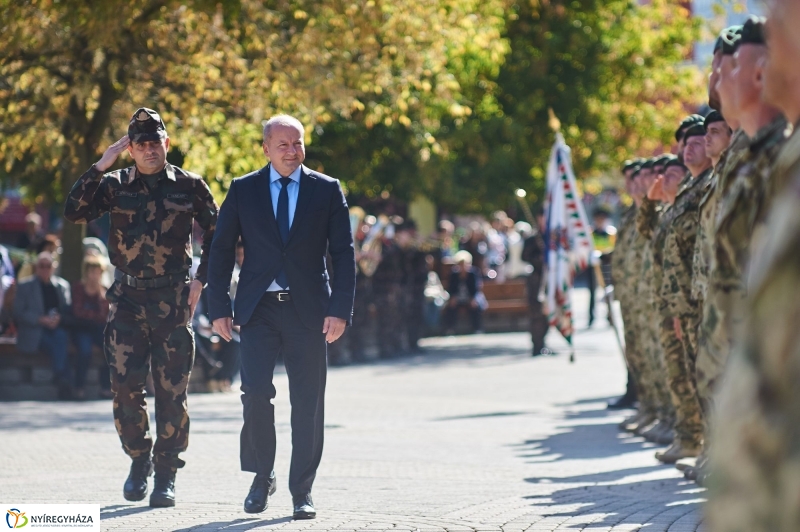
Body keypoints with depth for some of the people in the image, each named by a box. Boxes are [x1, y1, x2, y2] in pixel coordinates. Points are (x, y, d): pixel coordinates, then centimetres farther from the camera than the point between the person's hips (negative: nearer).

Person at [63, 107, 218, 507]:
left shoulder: (189, 186, 3)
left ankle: (166, 475, 7)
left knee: (172, 390, -2)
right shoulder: (115, 185, 5)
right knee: (125, 385, -5)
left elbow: (216, 236, 12)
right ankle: (139, 460, 16)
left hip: (173, 299, -1)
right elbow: (74, 212, -8)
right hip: (128, 298, 1)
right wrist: (100, 167, -12)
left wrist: (200, 279, 2)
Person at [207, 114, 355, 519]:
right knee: (256, 393, -9)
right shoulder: (243, 190, 5)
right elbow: (221, 250, 7)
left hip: (308, 310, 0)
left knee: (308, 402, 0)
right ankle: (261, 478, 11)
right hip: (258, 308, 0)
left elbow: (343, 254, 2)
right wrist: (219, 308, 0)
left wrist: (340, 310, -7)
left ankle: (302, 492, 9)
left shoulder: (327, 190, 4)